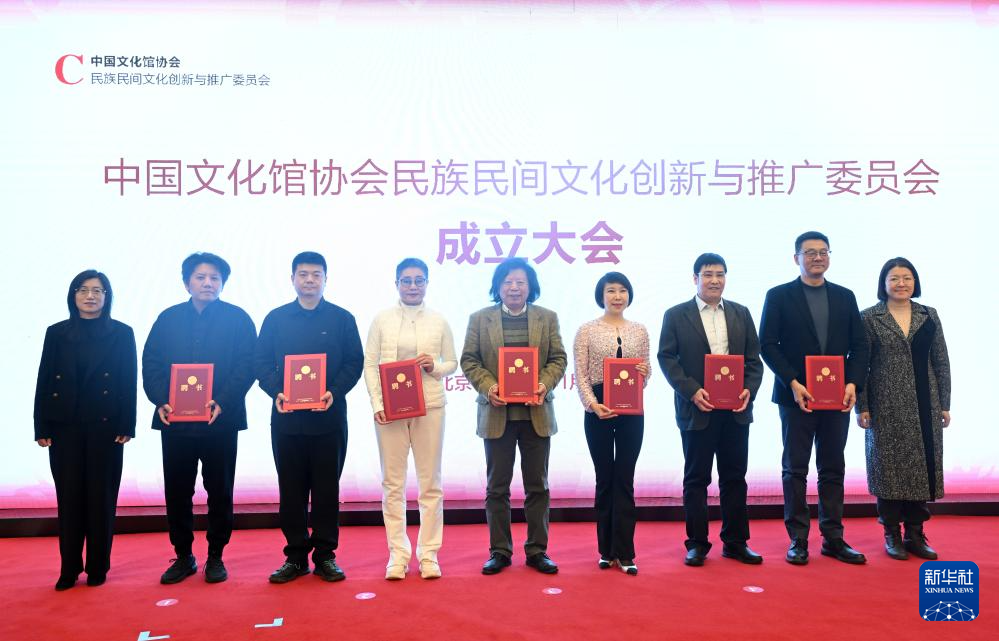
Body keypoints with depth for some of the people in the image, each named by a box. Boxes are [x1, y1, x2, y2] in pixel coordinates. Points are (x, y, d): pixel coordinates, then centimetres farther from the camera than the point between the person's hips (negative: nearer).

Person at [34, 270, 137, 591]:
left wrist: (126, 426, -7)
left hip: (105, 426, -2)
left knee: (101, 496, 4)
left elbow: (129, 382, -1)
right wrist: (41, 427, 0)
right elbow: (44, 381, 6)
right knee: (69, 496, 5)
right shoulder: (57, 333, 8)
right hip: (64, 426, 2)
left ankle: (98, 567, 15)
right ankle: (69, 568, 15)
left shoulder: (122, 333, 2)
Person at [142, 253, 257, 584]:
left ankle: (215, 557, 20)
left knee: (219, 491, 6)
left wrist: (222, 402, -17)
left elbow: (245, 367, -5)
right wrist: (160, 401, -10)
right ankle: (183, 556, 23)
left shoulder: (238, 319, 2)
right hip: (174, 420, 2)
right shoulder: (168, 318, 10)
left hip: (220, 420, -2)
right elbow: (151, 364, 6)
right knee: (176, 491, 8)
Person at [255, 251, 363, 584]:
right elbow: (262, 363, 5)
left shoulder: (342, 319, 4)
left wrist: (334, 392, -14)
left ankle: (325, 555, 16)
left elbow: (355, 362, 1)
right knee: (291, 488, 7)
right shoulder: (276, 318, 8)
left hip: (329, 416, -1)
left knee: (327, 488, 5)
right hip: (286, 417, 1)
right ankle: (295, 556, 18)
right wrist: (276, 392, -12)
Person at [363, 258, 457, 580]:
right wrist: (377, 404, -8)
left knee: (430, 483, 5)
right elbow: (370, 365, 2)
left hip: (429, 407, 1)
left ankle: (428, 554, 15)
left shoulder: (439, 321, 6)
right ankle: (397, 553, 15)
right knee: (393, 483, 5)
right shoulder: (382, 320, 4)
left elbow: (452, 362, 11)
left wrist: (435, 367, -11)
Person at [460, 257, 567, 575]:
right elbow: (469, 360, 2)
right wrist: (488, 386, -13)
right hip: (497, 413, 0)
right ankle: (499, 551, 18)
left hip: (536, 412, 1)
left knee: (537, 485, 7)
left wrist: (545, 384, -13)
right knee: (497, 487, 7)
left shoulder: (547, 317, 8)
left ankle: (537, 550, 19)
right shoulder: (480, 318, 5)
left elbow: (558, 358, 5)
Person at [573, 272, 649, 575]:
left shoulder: (640, 331, 9)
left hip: (632, 410, 2)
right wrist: (593, 404, -16)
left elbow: (645, 374, 13)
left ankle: (624, 553, 10)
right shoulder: (587, 331, 1)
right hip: (598, 410, -1)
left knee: (624, 481, 3)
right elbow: (581, 374, -3)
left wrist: (644, 373, -10)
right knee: (605, 480, 8)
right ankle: (607, 550, 20)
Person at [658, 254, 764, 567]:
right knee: (696, 479, 5)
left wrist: (749, 390, -8)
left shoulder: (741, 314, 11)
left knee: (734, 478, 10)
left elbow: (753, 359, 9)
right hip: (696, 410, -3)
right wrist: (691, 391, -16)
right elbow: (667, 358, -4)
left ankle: (735, 542, 21)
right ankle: (697, 543, 15)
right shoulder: (676, 315, 1)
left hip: (736, 410, 3)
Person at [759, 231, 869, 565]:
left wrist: (853, 382, -7)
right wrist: (792, 383, -15)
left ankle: (833, 538, 17)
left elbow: (859, 345, 8)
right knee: (795, 469, 3)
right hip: (796, 396, -3)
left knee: (833, 469, 9)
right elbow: (768, 344, -5)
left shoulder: (845, 297, 11)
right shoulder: (779, 296, 1)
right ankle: (797, 539, 11)